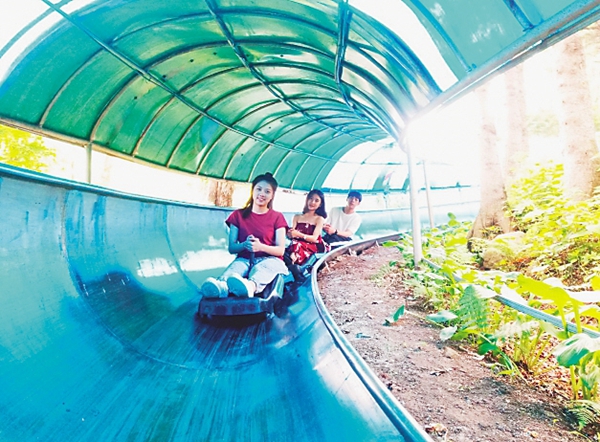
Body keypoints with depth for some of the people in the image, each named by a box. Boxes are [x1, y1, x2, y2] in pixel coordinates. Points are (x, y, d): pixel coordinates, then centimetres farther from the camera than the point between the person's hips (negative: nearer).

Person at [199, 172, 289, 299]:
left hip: (269, 259, -2)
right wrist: (244, 245, -19)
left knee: (261, 268, -39)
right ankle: (221, 286, -70)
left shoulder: (277, 217, 8)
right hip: (244, 259, 2)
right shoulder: (238, 215, 12)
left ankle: (250, 286, -74)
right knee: (236, 266, -35)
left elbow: (281, 250, 0)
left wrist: (260, 246, -20)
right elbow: (231, 248, 6)